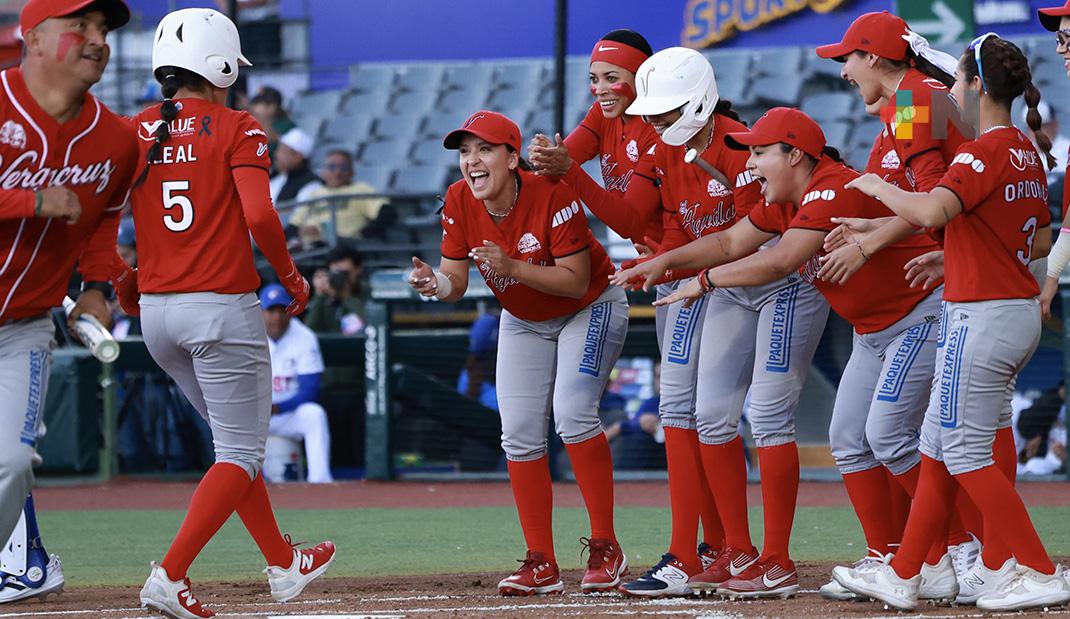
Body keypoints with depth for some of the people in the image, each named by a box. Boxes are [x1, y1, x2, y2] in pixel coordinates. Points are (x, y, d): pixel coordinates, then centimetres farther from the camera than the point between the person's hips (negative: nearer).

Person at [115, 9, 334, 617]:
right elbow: (259, 215, -19)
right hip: (223, 307, -6)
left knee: (236, 437, 22)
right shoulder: (237, 128, -7)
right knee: (241, 452, 2)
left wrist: (124, 280, 16)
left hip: (156, 311, 6)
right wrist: (292, 278, -4)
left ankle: (284, 564, 30)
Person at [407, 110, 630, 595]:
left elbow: (577, 282, -31)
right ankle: (541, 564, 6)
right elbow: (456, 282, -13)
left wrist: (512, 266, -42)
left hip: (590, 309, -6)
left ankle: (605, 548, -12)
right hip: (523, 320, 6)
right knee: (519, 433, 0)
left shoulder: (551, 195, -31)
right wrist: (434, 283, -36)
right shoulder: (459, 203, -16)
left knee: (572, 413, -23)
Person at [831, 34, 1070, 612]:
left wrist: (879, 189, -14)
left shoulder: (983, 153, -16)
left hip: (981, 316, -9)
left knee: (963, 451, -3)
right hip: (1022, 313, 9)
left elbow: (932, 211, -31)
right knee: (939, 443, 14)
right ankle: (901, 575, 18)